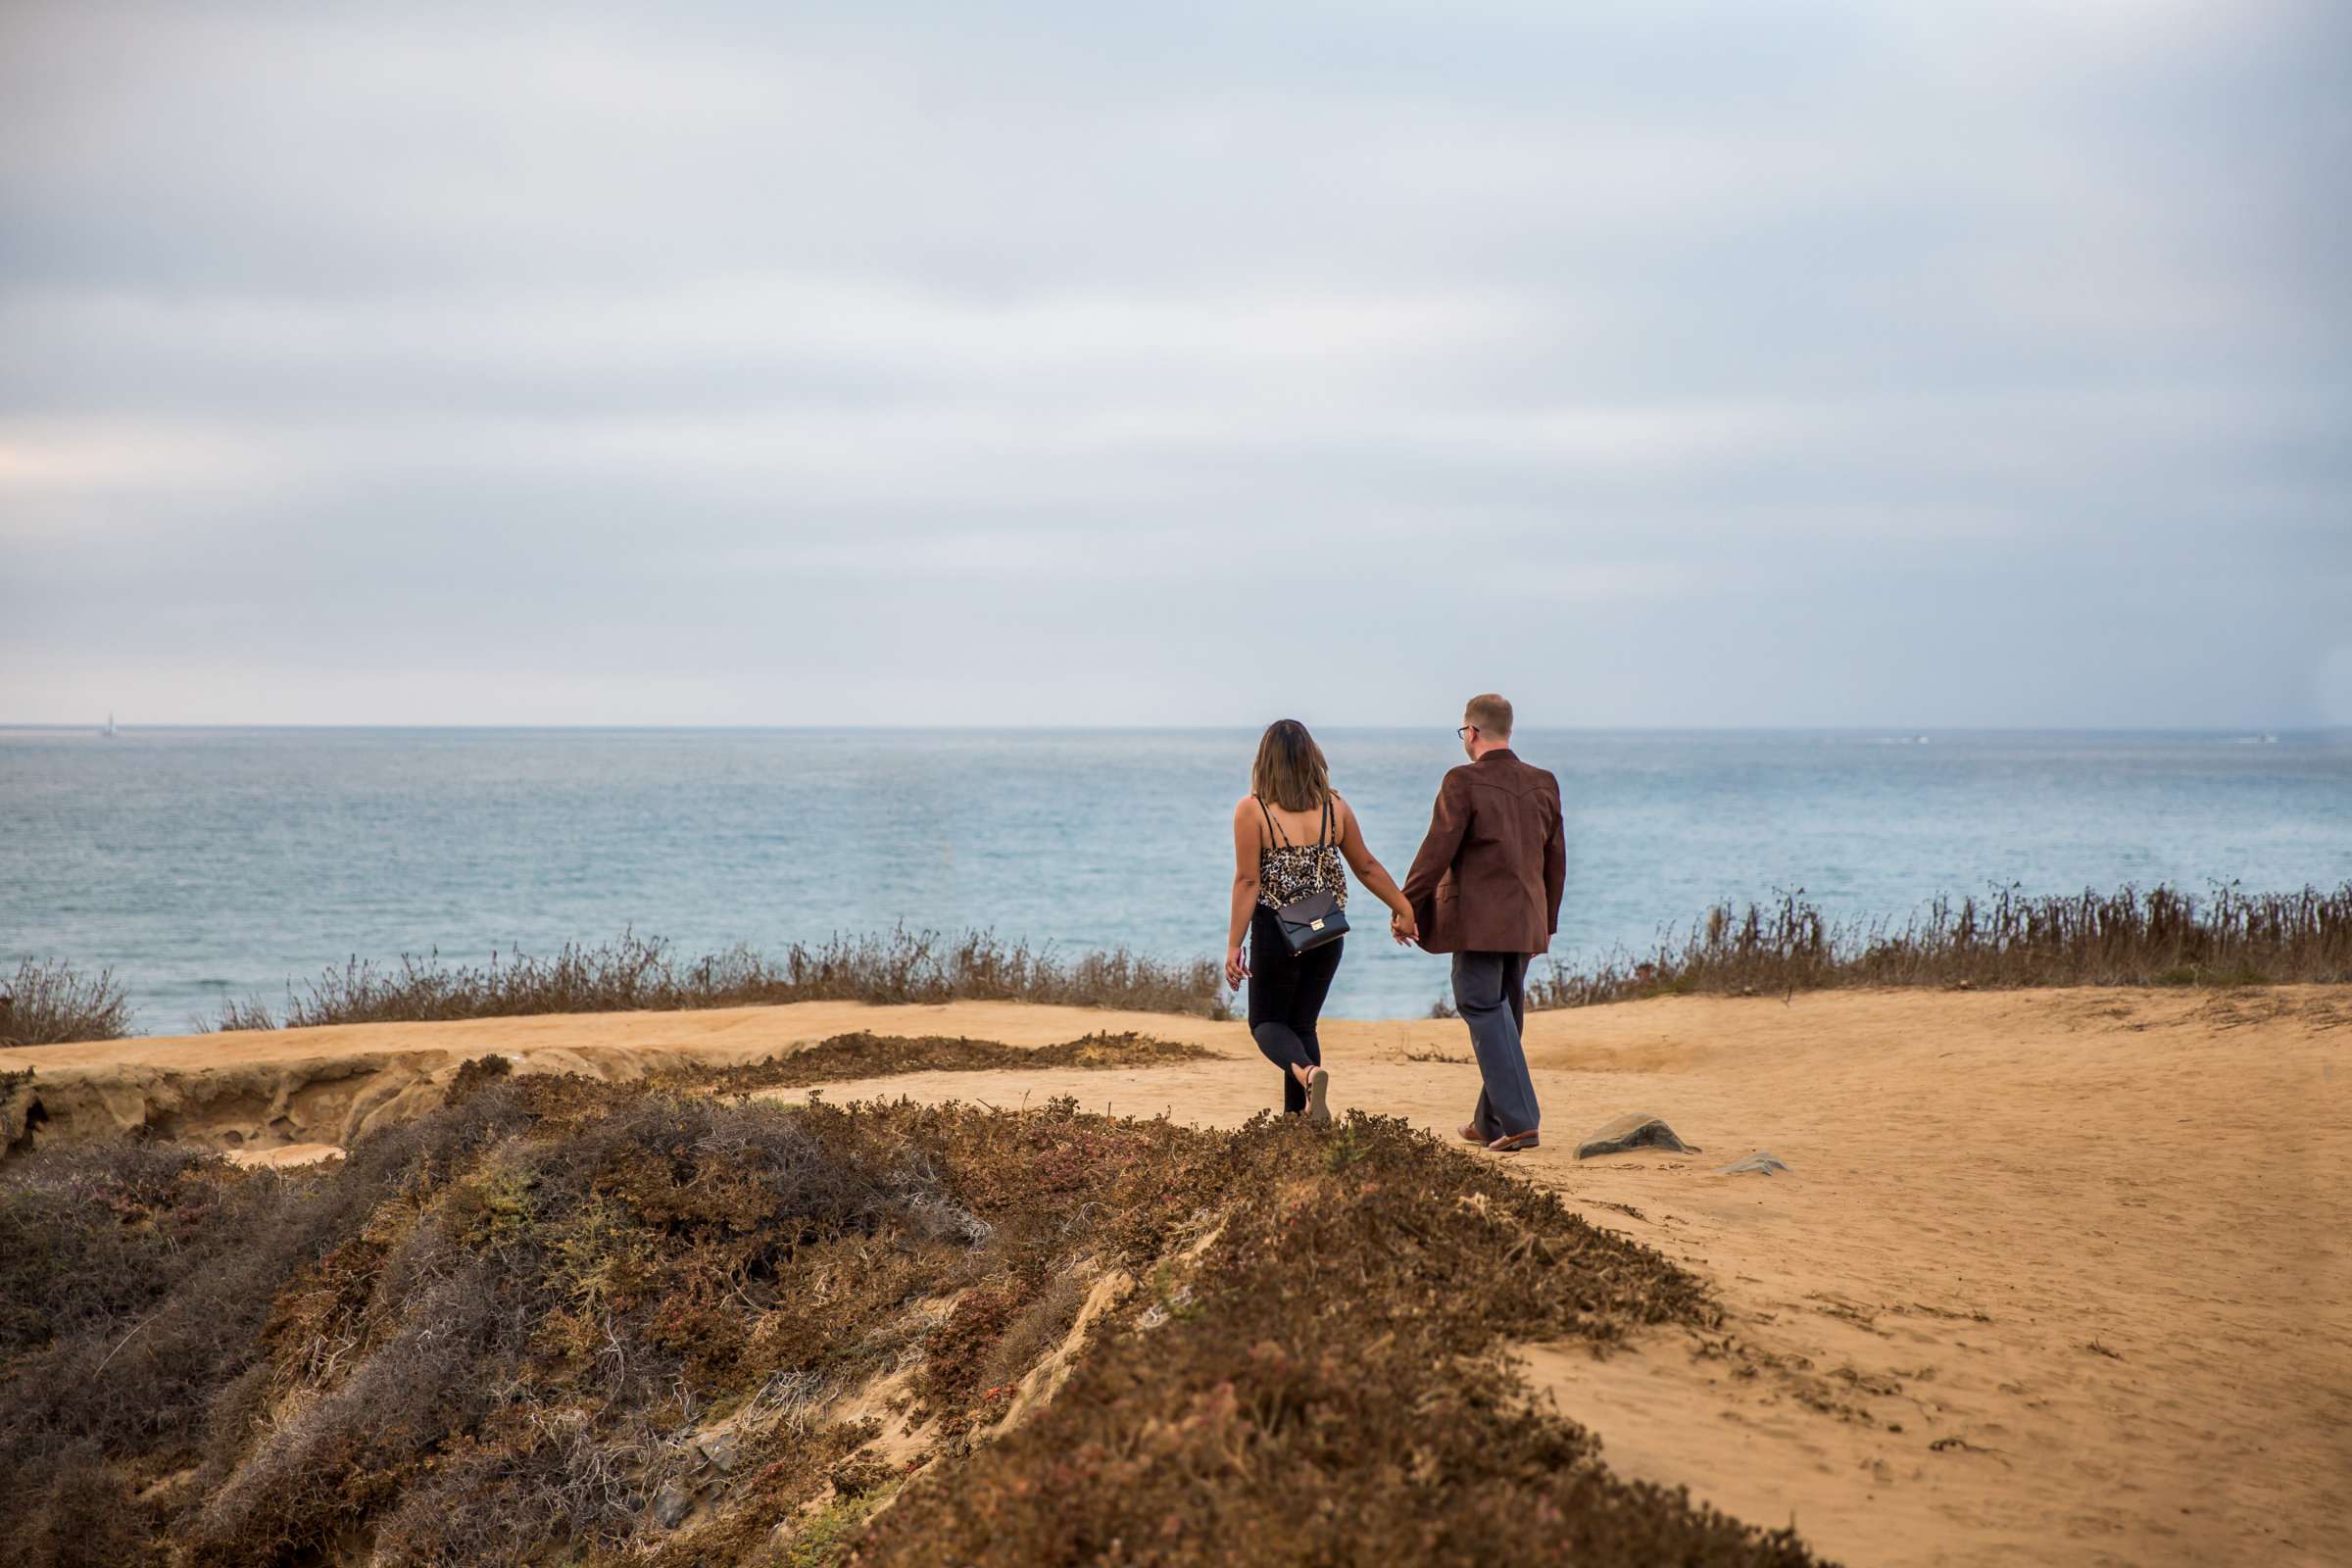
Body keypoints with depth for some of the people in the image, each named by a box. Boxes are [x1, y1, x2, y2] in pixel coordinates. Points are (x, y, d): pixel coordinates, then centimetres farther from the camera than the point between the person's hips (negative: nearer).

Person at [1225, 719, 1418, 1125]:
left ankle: (1306, 1071, -22)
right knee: (1302, 1023, 17)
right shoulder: (1335, 807, 2)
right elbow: (1367, 868, 9)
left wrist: (1233, 945, -9)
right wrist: (1404, 910, 21)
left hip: (1276, 930, -4)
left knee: (1266, 1022, 10)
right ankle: (1297, 1116, 10)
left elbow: (1247, 881, -13)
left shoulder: (1252, 810, -10)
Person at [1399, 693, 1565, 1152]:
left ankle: (1519, 1122, -13)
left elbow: (1437, 851, -13)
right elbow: (1556, 860, 14)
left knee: (1486, 1017, -4)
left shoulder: (1464, 782, -11)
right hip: (1526, 921, 7)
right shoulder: (1543, 784, 8)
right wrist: (1547, 921, 22)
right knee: (1505, 1019, 15)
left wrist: (1406, 907, -4)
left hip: (1477, 920, -7)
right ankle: (1489, 1123, 24)